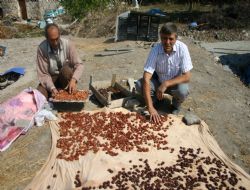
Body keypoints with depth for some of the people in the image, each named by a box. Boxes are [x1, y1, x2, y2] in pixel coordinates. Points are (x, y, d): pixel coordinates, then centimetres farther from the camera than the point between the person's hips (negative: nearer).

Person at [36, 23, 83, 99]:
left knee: (66, 69, -34)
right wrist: (52, 88, -31)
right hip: (51, 78, 0)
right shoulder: (41, 48, -18)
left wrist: (73, 80, -35)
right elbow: (43, 74, -16)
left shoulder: (68, 44, -17)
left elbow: (79, 65, -17)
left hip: (66, 77, 0)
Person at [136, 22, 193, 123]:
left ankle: (176, 105, 3)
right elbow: (146, 78, -30)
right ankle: (155, 98, 7)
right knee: (139, 85, -25)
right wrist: (150, 107, -37)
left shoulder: (182, 48, -23)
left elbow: (187, 76, -23)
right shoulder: (155, 50, -24)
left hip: (175, 83, -1)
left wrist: (166, 84, -35)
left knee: (182, 90, -34)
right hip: (158, 81, 1)